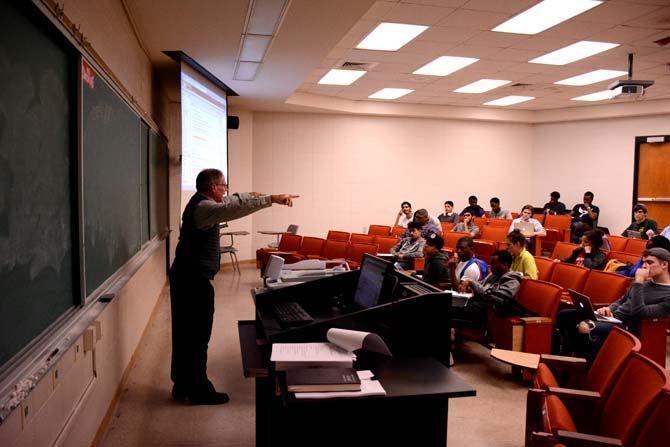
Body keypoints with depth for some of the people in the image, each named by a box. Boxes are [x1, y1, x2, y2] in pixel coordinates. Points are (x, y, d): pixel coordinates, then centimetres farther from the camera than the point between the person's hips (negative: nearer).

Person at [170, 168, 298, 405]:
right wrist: (271, 199, -37)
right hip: (195, 280, -11)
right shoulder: (203, 207, -19)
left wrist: (249, 194, 38)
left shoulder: (200, 203, 12)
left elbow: (228, 202, 31)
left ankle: (182, 385, 27)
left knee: (183, 333, 16)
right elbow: (234, 208, -36)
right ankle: (198, 390, 8)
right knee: (198, 336, -2)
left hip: (184, 277, 11)